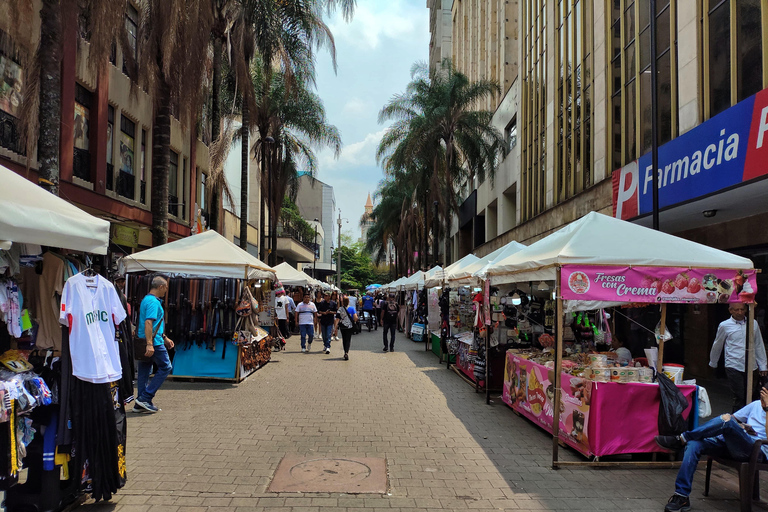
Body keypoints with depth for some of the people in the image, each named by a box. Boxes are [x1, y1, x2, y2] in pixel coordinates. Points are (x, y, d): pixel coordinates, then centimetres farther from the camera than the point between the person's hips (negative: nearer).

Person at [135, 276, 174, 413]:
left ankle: (140, 404, 15)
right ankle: (145, 397, -4)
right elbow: (148, 323, -24)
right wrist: (149, 344, -29)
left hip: (144, 342, 10)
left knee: (144, 371, 10)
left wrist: (165, 338, 30)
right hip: (154, 342, -10)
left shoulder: (146, 299, 19)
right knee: (165, 367, -1)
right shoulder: (153, 302, -14)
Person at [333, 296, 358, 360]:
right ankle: (346, 352, -18)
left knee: (344, 340, 16)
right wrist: (354, 321, 10)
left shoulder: (340, 309, -6)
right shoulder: (351, 308, -6)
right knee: (348, 339, 1)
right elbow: (355, 318, -12)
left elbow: (337, 319, -11)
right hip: (350, 326, -1)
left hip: (342, 327, 1)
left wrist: (335, 328, -10)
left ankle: (345, 352, 26)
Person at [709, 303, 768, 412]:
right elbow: (717, 346, 12)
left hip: (750, 366, 3)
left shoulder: (753, 324, 7)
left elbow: (759, 346, 15)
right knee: (739, 398, -9)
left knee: (748, 398, 7)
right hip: (734, 367, -3)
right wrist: (713, 363, 22)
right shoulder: (725, 326, -1)